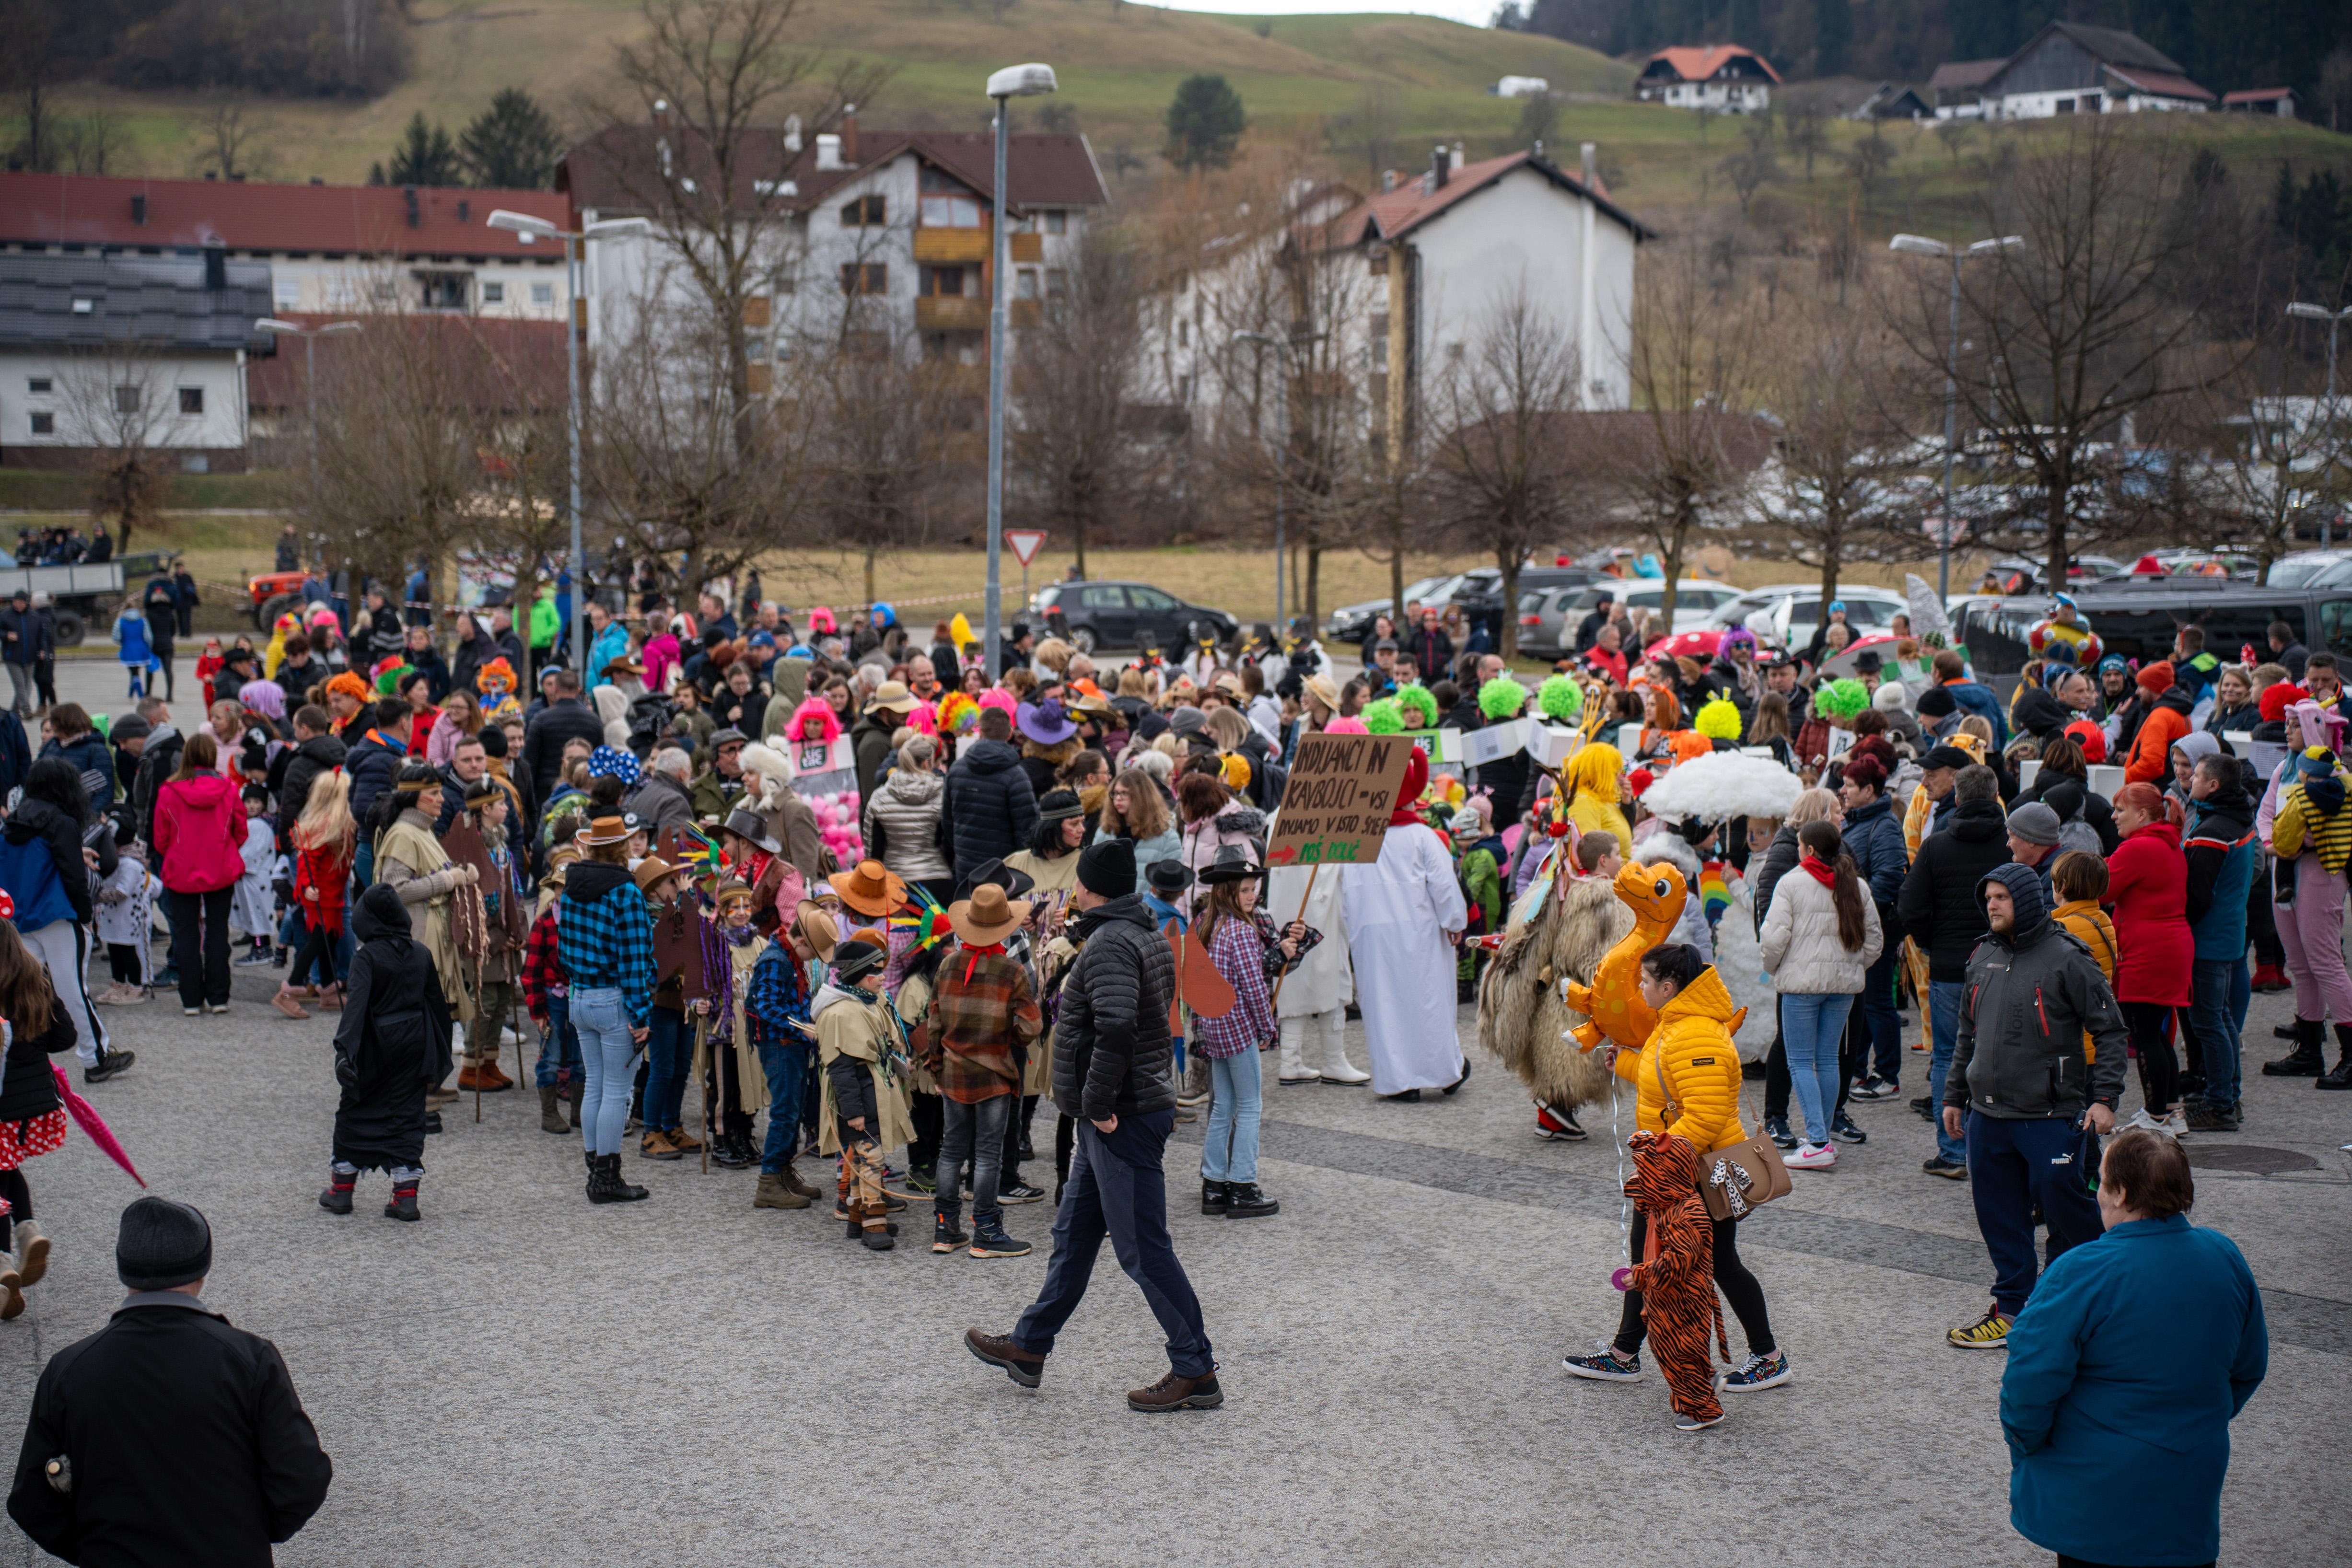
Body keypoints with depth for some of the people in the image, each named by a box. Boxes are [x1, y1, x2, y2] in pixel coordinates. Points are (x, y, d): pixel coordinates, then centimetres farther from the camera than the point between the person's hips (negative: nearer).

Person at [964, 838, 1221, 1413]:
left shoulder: (1110, 944, -18)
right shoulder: (1148, 938, 14)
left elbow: (1116, 1028, -33)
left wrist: (1098, 1101, -23)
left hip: (1123, 1121, -11)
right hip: (1118, 1118, 11)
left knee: (1143, 1249, -5)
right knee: (1074, 1234, 20)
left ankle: (1196, 1373, 0)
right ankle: (1029, 1348, 32)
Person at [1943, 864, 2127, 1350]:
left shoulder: (2065, 959, -8)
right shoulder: (1984, 958, 12)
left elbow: (2110, 1030, -6)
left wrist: (2104, 1098, -13)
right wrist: (1954, 1095, 21)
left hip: (2051, 1117, -6)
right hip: (1988, 1116, 6)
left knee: (2064, 1207, -4)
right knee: (2000, 1217, 9)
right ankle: (2011, 1306, 18)